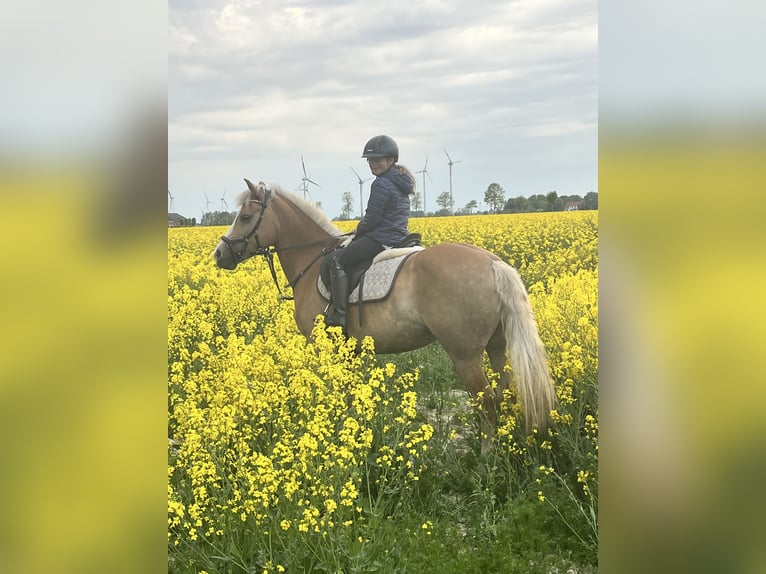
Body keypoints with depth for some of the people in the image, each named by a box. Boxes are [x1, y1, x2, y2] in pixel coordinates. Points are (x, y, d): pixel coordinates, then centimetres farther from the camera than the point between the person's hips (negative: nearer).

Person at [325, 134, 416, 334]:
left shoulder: (381, 185, -17)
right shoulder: (401, 182, 13)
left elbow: (372, 219, -17)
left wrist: (358, 231, 4)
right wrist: (361, 231, 16)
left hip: (380, 240, -10)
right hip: (399, 238, 10)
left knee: (338, 263, -6)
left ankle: (340, 315, -13)